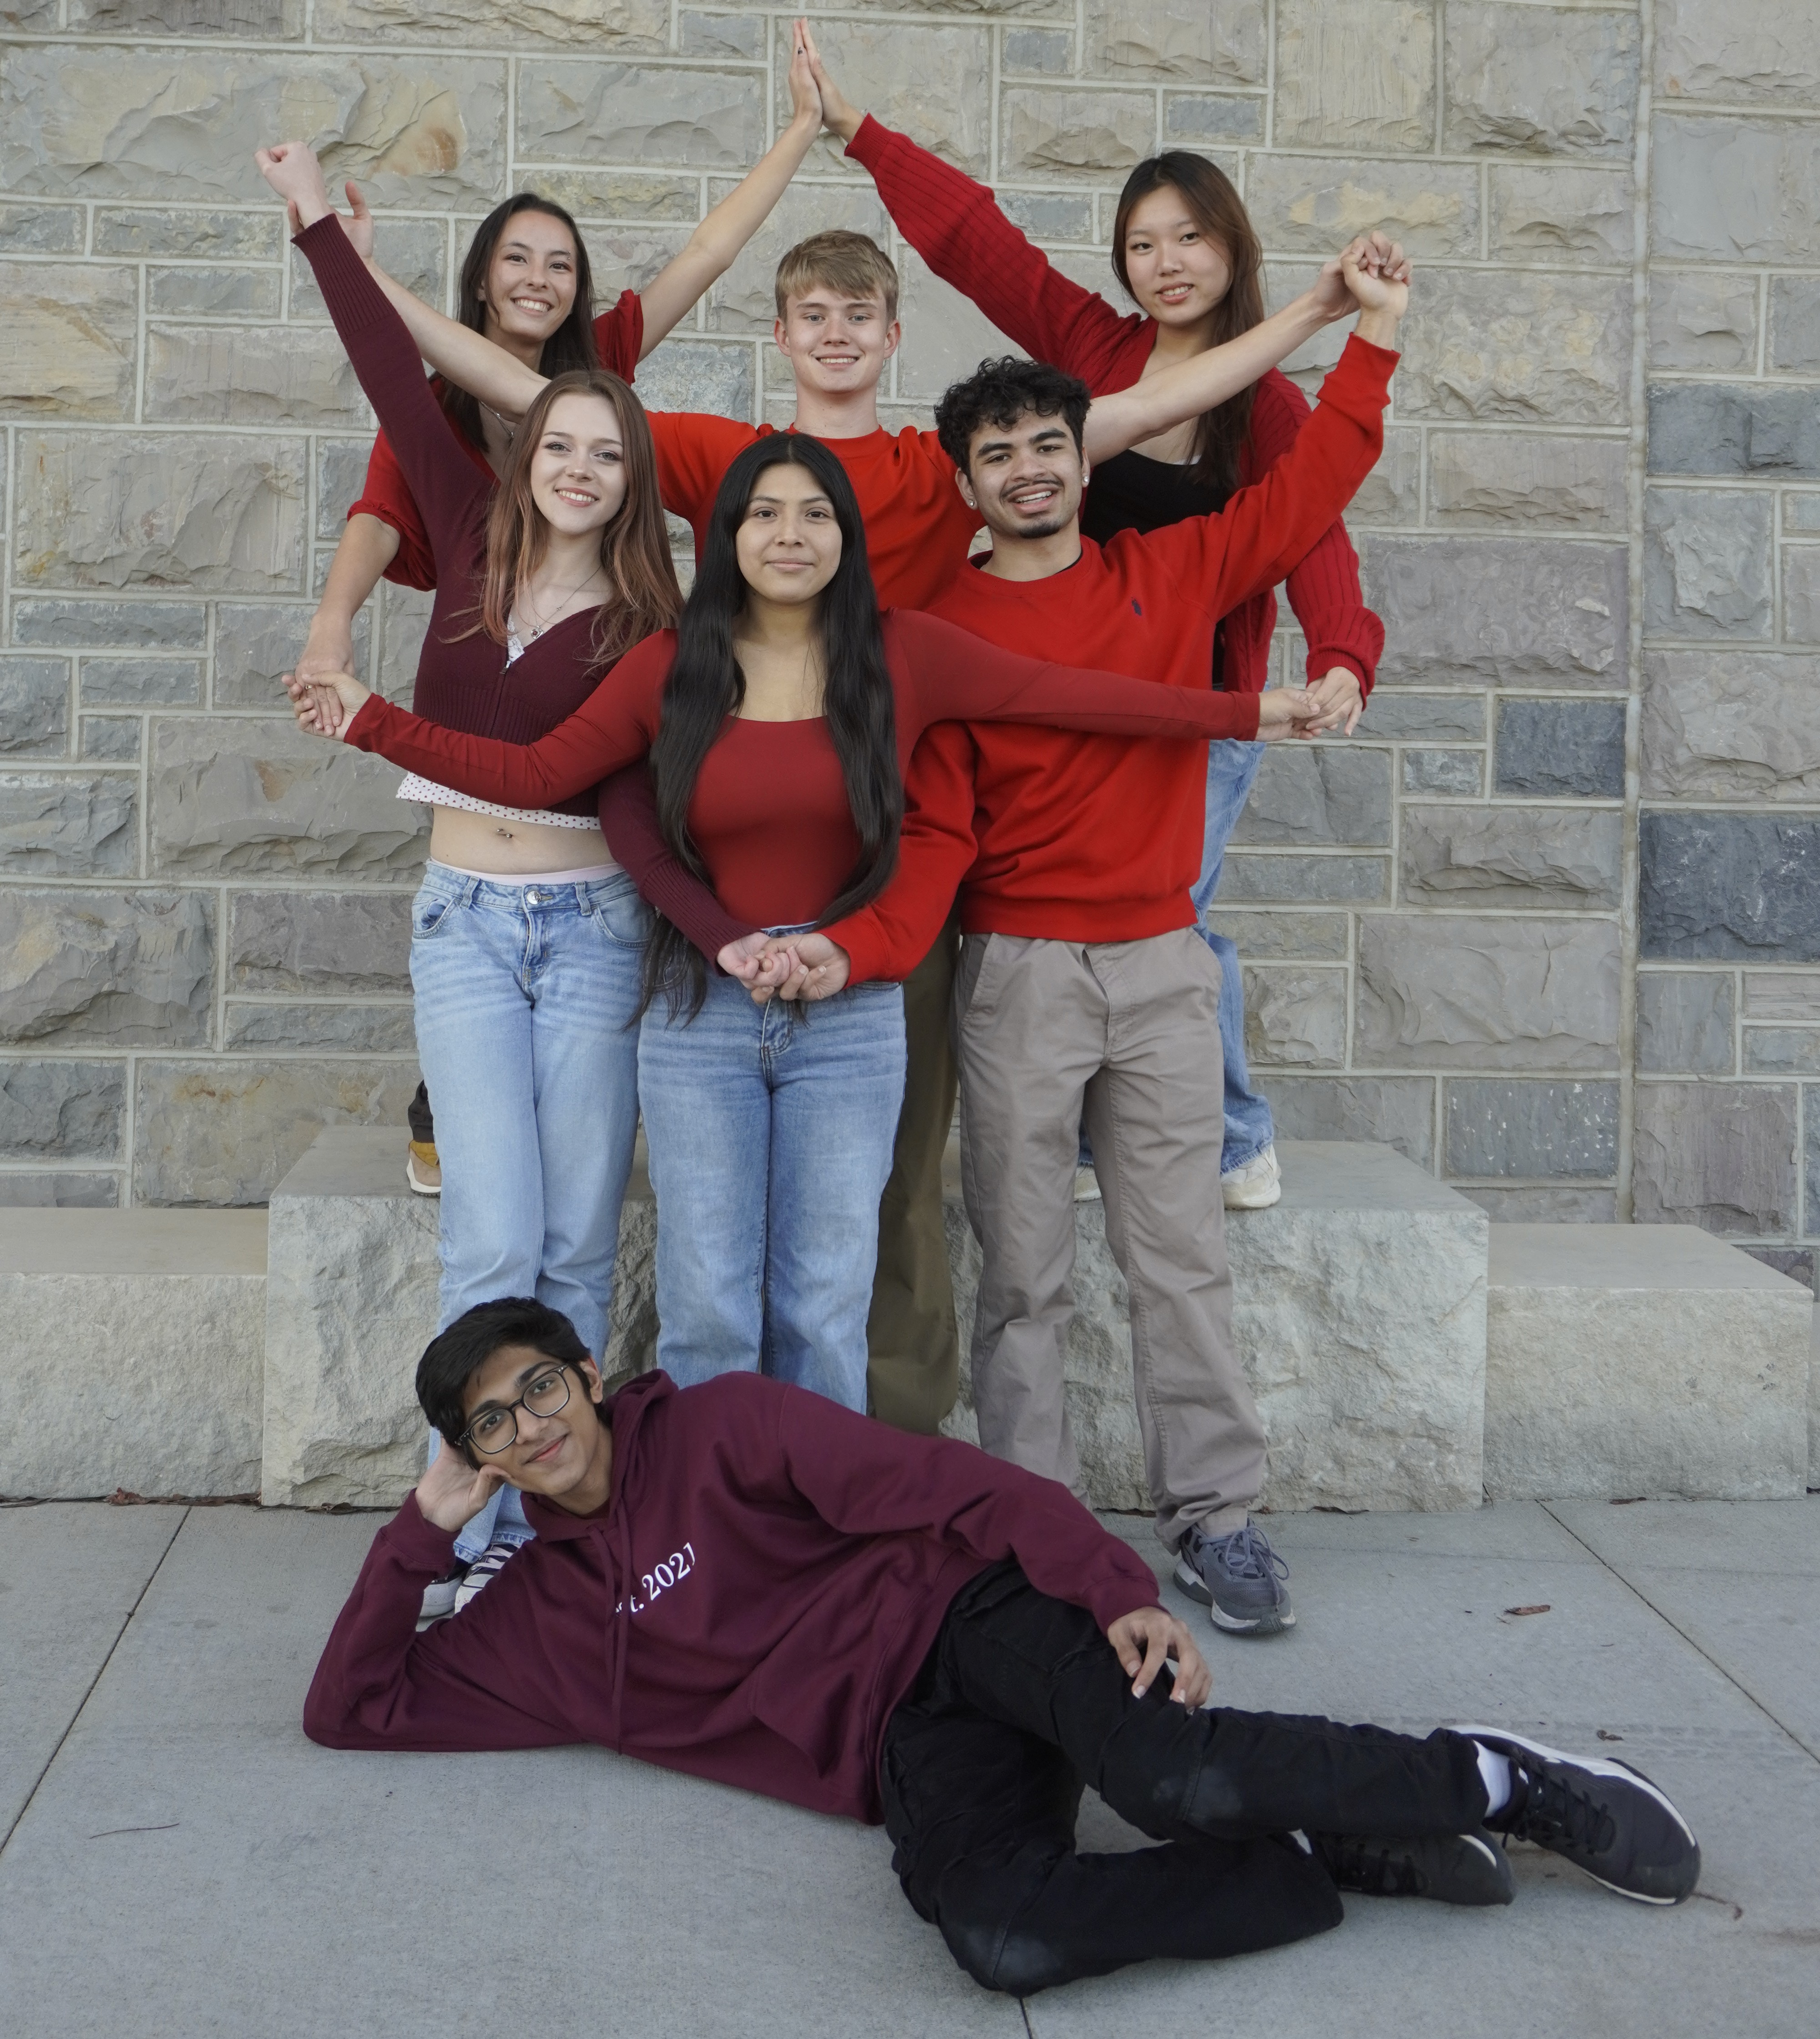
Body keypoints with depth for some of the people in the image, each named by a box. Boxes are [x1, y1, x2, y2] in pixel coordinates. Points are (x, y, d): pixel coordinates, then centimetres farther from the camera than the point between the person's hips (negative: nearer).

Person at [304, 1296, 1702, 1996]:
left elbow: (949, 1487, -3)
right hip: (911, 1752, 2)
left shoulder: (721, 1429, 6)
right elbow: (354, 1708, 21)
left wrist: (1118, 1590, -18)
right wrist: (427, 1527, 10)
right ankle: (1331, 1862, -13)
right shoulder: (538, 1619, 19)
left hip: (970, 1615, -2)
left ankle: (1488, 1781, -8)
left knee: (1172, 1776, -34)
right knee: (996, 1934, -34)